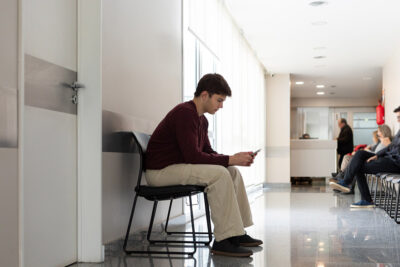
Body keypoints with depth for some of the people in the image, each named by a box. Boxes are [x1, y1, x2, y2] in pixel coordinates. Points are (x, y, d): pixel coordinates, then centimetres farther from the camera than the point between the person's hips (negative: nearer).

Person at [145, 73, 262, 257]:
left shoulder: (202, 120, 12)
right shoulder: (184, 113, -19)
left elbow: (208, 152, 15)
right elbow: (193, 156, -25)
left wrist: (235, 158, -2)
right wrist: (230, 159, -21)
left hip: (178, 167, 10)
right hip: (160, 171, -10)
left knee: (232, 172, 4)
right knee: (219, 174, -26)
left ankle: (237, 232, 5)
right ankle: (223, 241, -24)